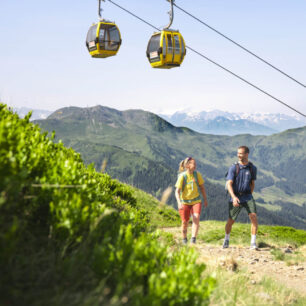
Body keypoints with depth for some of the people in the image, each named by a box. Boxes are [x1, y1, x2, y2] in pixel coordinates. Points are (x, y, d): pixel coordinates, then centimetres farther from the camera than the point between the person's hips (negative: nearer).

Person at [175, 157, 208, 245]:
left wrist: (205, 199, 14)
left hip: (196, 201, 2)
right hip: (185, 202, -2)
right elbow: (177, 191, -19)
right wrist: (179, 202, -33)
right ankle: (184, 240, 32)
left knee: (196, 218, -22)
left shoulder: (197, 174, -7)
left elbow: (202, 187, 8)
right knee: (185, 222, 7)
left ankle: (193, 240, -23)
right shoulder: (182, 176, -17)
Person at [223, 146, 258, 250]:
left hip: (247, 196, 1)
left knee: (254, 218, -17)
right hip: (235, 197, -1)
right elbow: (229, 184, -15)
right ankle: (226, 239, 33)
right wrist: (234, 197, -29)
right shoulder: (233, 168, -8)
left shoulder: (252, 168, 1)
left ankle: (253, 243, -9)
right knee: (231, 221, 6)